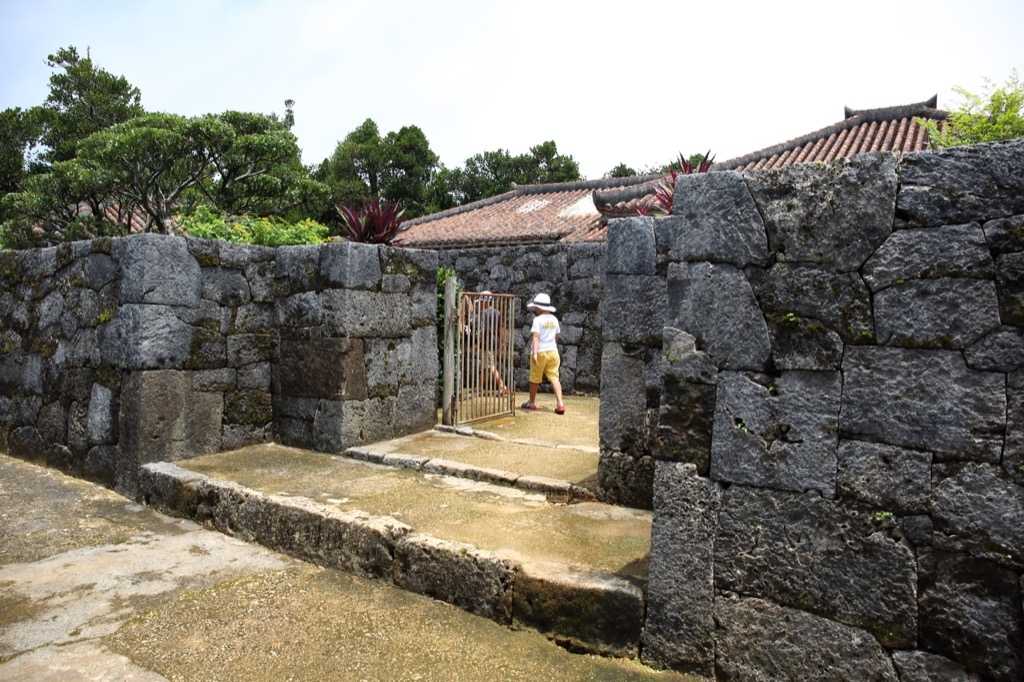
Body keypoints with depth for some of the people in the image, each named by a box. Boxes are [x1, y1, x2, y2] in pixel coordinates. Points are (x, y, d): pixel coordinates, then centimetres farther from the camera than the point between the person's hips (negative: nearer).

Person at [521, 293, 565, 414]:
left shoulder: (538, 319, -10)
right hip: (553, 351, 5)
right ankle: (560, 404, -14)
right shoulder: (554, 319, 12)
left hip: (540, 352, -5)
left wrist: (534, 353, -27)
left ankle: (531, 402, 26)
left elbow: (536, 336, -21)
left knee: (535, 379, 11)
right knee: (554, 378, 1)